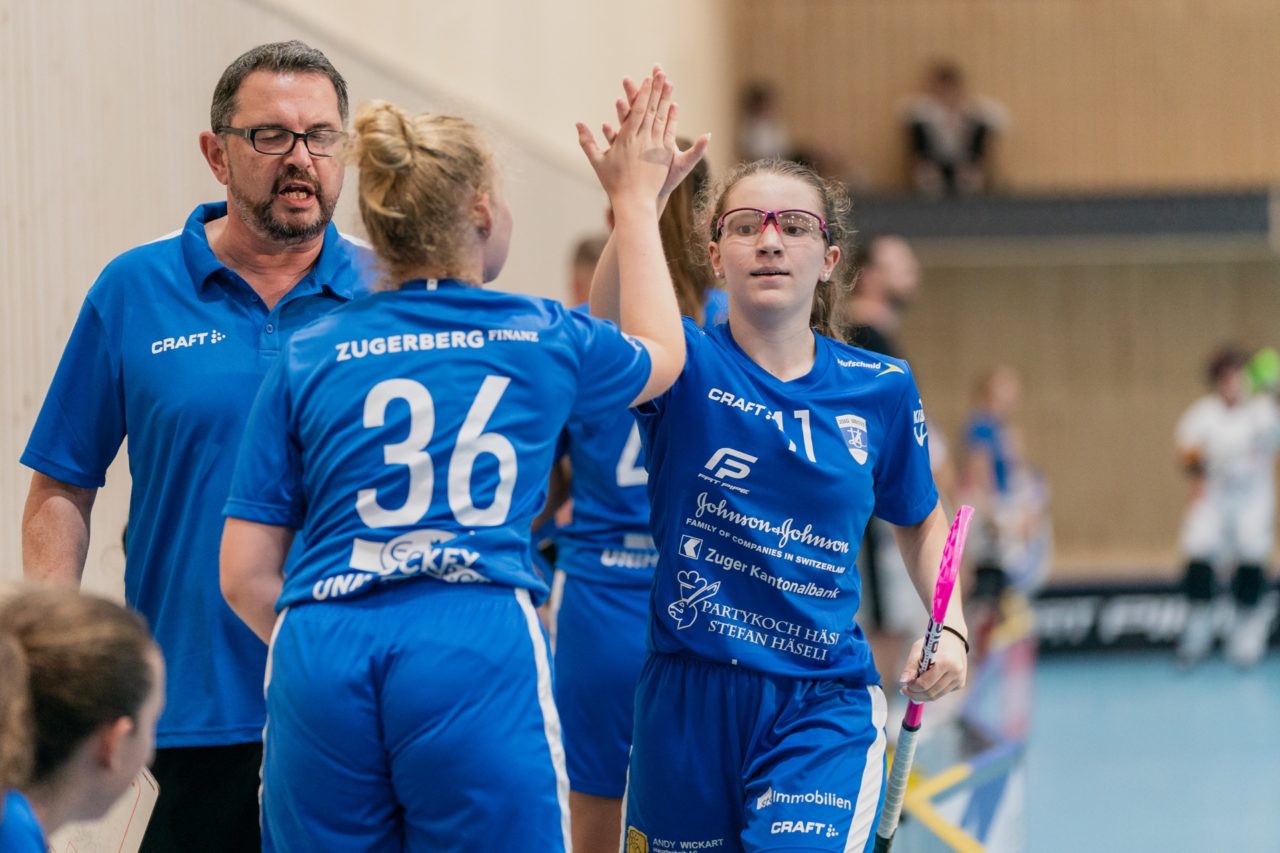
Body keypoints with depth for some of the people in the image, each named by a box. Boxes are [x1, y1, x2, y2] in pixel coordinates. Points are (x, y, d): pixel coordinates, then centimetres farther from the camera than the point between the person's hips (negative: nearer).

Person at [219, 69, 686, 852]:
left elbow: (244, 575, 10)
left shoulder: (310, 356, 12)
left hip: (322, 653, 2)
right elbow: (661, 358, 36)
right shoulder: (543, 339, 10)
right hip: (479, 651, -2)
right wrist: (636, 199, 45)